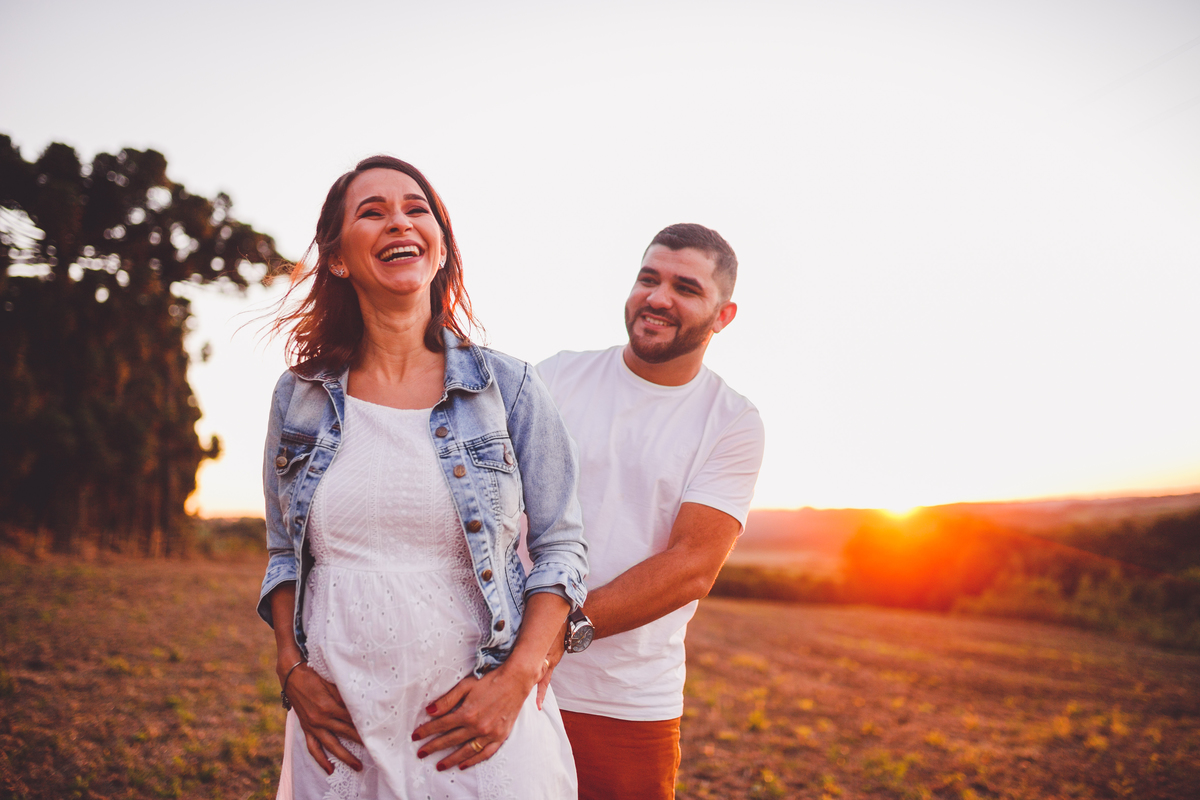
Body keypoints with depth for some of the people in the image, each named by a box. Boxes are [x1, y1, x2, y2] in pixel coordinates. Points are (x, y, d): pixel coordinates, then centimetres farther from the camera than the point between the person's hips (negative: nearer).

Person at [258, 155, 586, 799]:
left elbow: (559, 546, 0)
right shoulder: (299, 397, 4)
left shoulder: (508, 388, -3)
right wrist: (293, 672, -1)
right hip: (336, 727, 2)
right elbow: (284, 554, 13)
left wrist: (516, 680, -11)